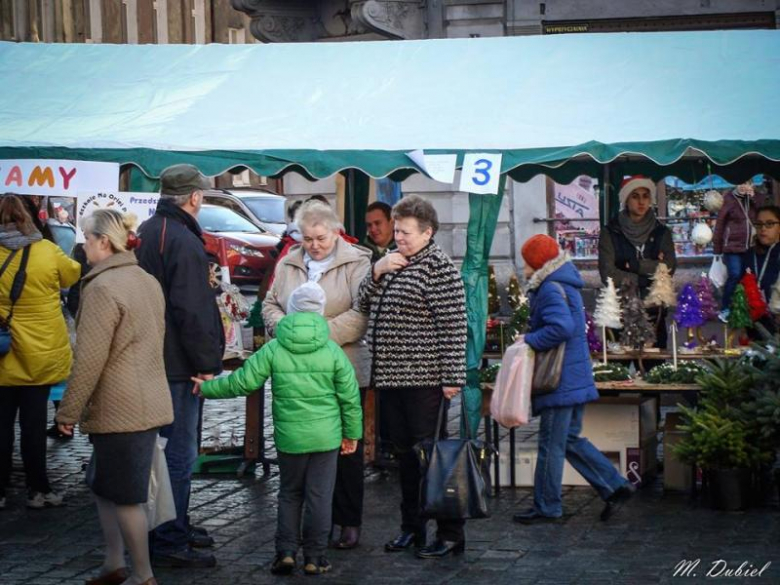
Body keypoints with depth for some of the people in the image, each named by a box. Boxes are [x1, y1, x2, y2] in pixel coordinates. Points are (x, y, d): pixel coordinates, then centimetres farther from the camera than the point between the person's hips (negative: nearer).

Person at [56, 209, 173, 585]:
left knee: (124, 495, 1)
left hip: (119, 410, -9)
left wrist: (68, 412, -10)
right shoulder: (148, 282, 11)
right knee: (103, 484, 18)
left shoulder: (103, 288, -17)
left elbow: (89, 360, -19)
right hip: (148, 403, 9)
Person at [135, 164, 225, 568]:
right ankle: (169, 543, -2)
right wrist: (207, 363, -16)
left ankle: (174, 526, 29)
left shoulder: (145, 233, 14)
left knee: (170, 449, 19)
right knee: (178, 454, -5)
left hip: (151, 361, 10)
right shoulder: (183, 242, -17)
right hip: (177, 366, -10)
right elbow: (191, 311, -22)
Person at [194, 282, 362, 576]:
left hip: (289, 438, 1)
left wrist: (207, 388, 12)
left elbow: (242, 382, -3)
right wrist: (352, 433, 11)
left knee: (289, 494, 16)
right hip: (326, 437, 0)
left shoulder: (273, 349, -5)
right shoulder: (332, 350, -3)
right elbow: (350, 397, -1)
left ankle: (285, 552, 11)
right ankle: (315, 557, 9)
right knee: (319, 496, 6)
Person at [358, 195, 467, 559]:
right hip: (391, 378, 8)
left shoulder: (439, 268, -11)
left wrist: (453, 378, -19)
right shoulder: (395, 263, 16)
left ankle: (451, 535, 3)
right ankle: (411, 528, 25)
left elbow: (453, 327, -15)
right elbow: (365, 307, 17)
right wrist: (377, 273, 0)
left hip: (424, 380, -8)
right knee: (405, 456, 15)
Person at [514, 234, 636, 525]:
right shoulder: (564, 285, 15)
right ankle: (614, 485, 14)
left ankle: (546, 507, 9)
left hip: (561, 382, -10)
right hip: (575, 379, 10)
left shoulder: (551, 289, -17)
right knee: (570, 439, 17)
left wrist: (529, 340, -19)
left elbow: (562, 328, -32)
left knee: (551, 445, 0)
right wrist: (530, 338, 12)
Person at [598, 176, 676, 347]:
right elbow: (608, 274, -10)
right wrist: (647, 277, -9)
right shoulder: (611, 233, -1)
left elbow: (669, 268, -5)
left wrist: (634, 265, -11)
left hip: (654, 313, 2)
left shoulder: (661, 232, 7)